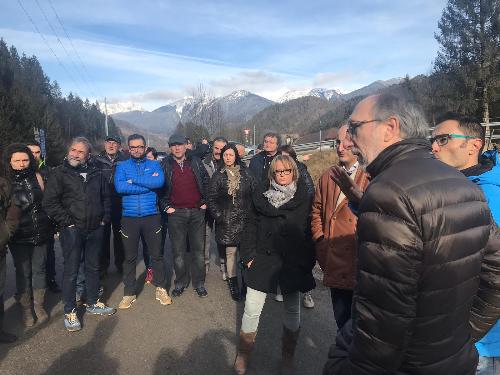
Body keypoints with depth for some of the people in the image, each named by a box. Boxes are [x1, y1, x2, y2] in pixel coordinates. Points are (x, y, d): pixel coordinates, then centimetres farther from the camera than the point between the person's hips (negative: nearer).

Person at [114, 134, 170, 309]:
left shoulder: (154, 165, 7)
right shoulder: (122, 166, 7)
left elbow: (160, 181, -15)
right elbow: (119, 187, -12)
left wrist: (134, 180, -14)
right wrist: (148, 184, -13)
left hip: (151, 216, 0)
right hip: (129, 217, 1)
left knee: (157, 254, 8)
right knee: (129, 257, 10)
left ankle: (161, 289, 24)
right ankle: (129, 293, 25)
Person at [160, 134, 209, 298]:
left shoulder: (196, 162, 6)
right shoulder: (164, 165, 2)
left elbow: (206, 182, 11)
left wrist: (205, 202, 4)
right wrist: (166, 206, -2)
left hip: (197, 211, 1)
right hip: (176, 213, -1)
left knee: (198, 249, 6)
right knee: (178, 250, 6)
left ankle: (199, 283, 18)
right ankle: (181, 282, 22)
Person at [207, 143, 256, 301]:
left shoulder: (246, 174, 7)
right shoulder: (218, 176, 4)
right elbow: (210, 198, 3)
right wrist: (218, 215, -6)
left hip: (245, 219, 1)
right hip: (227, 221, -1)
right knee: (230, 252, 2)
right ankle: (233, 283, 14)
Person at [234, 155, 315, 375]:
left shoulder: (303, 200, 0)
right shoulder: (262, 198, 5)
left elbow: (310, 232, -2)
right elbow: (251, 228, 5)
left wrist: (308, 262, -7)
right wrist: (248, 255, -3)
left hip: (293, 264, 0)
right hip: (263, 261, 1)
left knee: (292, 311, 12)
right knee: (251, 310, 2)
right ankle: (243, 355, 23)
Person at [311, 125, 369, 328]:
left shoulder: (372, 177, -10)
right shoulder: (327, 177, 10)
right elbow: (317, 211, 18)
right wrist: (320, 241, 9)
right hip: (335, 265, 5)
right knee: (342, 321, 19)